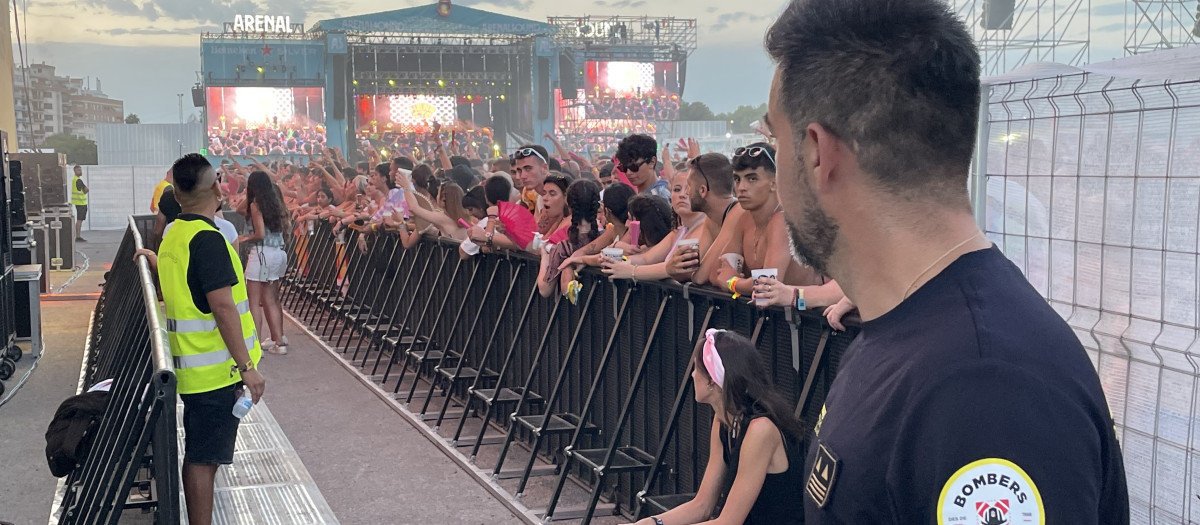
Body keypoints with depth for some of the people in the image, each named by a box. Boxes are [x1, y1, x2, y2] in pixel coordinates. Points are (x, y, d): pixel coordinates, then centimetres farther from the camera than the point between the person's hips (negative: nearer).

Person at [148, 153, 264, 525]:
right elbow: (223, 306, -22)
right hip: (216, 369, -9)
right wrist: (247, 366, -20)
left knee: (198, 456, 17)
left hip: (193, 367, 9)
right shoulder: (207, 238, -19)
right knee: (204, 458, -3)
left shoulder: (174, 236, 10)